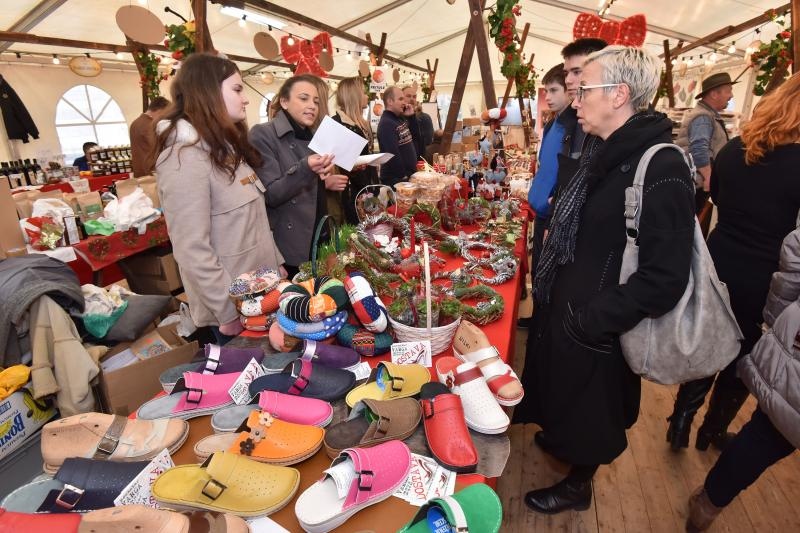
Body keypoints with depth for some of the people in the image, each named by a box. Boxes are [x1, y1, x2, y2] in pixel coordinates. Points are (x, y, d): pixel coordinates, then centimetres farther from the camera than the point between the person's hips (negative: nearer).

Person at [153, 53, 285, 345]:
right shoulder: (184, 155, -20)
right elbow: (193, 252, -24)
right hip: (233, 303, -8)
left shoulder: (224, 145, 10)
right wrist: (230, 312, -21)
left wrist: (277, 265, 13)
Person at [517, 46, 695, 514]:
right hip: (567, 304, 8)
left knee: (588, 407, 16)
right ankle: (560, 438, 55)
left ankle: (578, 485, 42)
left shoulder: (661, 169, -25)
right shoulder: (608, 152, 3)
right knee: (565, 391, 27)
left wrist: (590, 321, -22)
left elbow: (665, 278, -26)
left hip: (595, 329, -7)